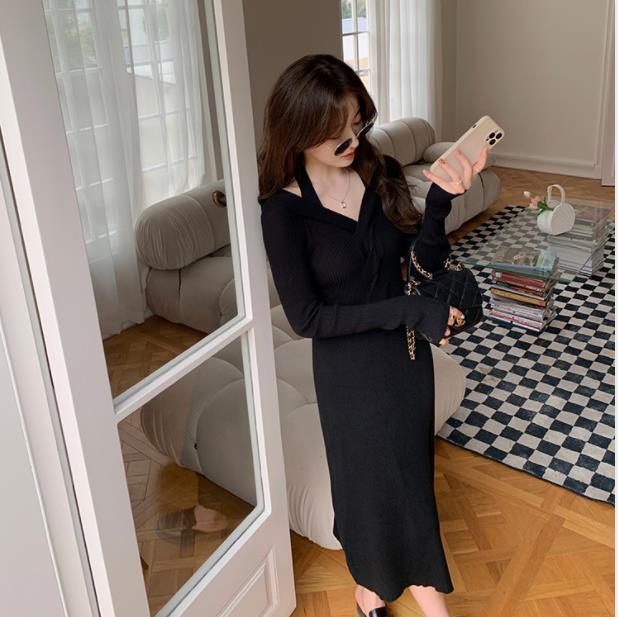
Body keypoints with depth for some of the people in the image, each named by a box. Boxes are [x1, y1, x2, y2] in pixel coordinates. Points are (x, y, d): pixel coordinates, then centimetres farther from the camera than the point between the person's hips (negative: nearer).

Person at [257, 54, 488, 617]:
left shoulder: (382, 173, -8)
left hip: (407, 350, 4)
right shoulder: (284, 210, -20)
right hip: (348, 365, -4)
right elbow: (306, 317, -20)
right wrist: (409, 310, -24)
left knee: (411, 463, 21)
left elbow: (423, 262, -9)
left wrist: (440, 200, -27)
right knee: (367, 472, 16)